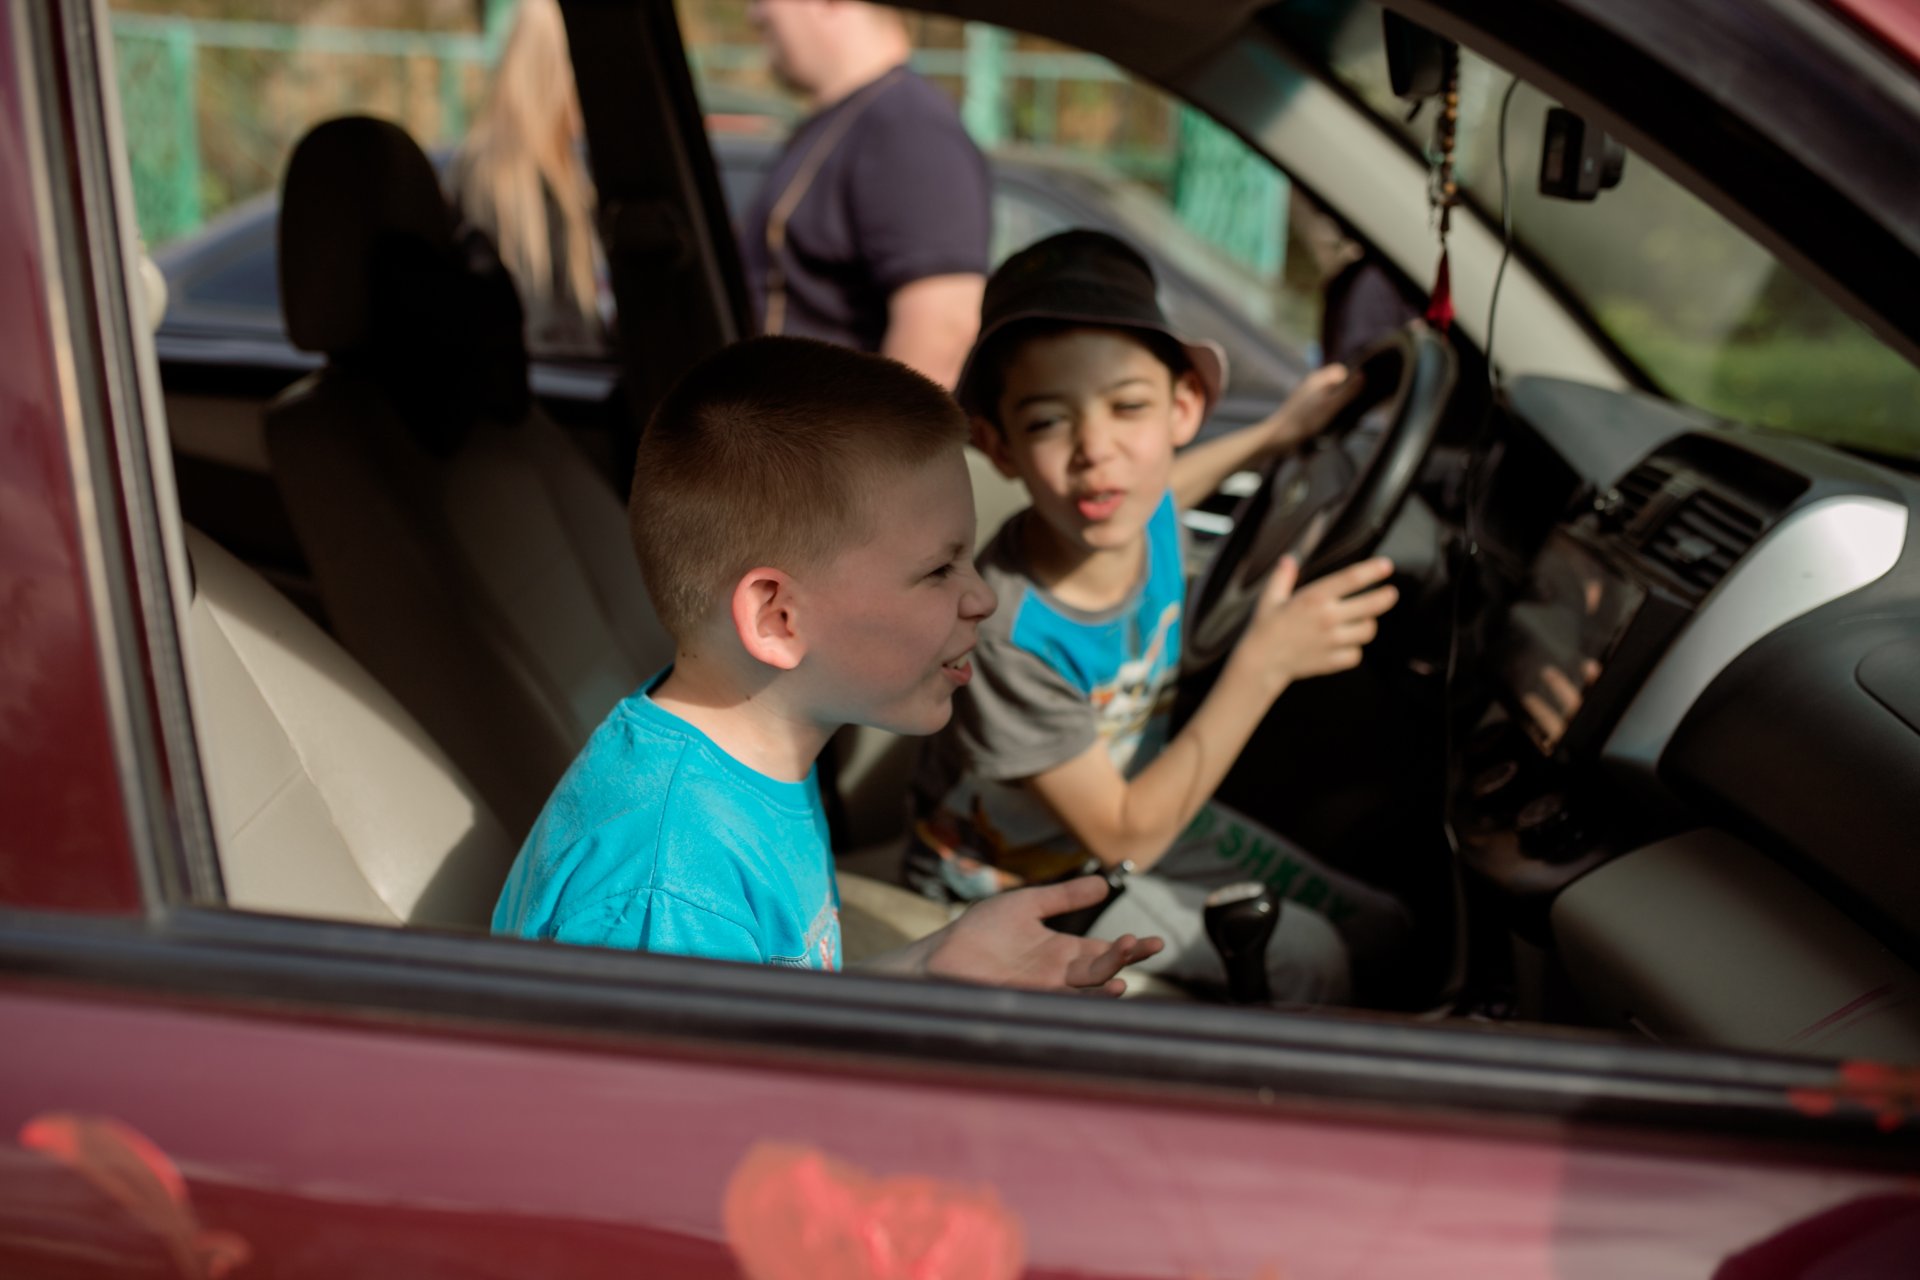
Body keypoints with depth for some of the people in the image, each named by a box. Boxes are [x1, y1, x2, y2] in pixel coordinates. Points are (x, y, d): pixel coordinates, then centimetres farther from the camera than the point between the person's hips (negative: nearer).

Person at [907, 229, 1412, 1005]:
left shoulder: (1145, 516, -17)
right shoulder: (1011, 634, -37)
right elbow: (1124, 838, -27)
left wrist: (1275, 434, 13)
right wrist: (1264, 664, -33)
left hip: (1137, 802, 7)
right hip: (1015, 876, -7)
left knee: (1383, 930, 7)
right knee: (1305, 961, -15)